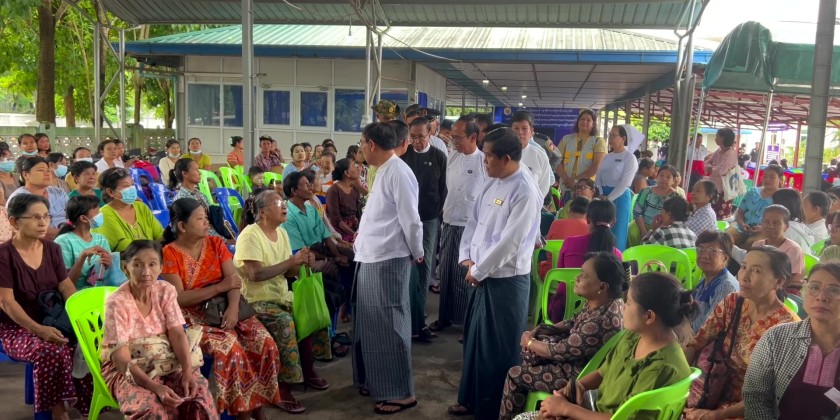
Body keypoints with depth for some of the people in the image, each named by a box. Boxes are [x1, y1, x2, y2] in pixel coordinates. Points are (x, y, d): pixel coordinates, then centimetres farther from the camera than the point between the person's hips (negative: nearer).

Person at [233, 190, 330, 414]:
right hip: (256, 300, -9)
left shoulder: (281, 232, 9)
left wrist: (301, 263, -10)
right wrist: (290, 261, -25)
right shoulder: (250, 235, -18)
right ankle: (283, 388, -21)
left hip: (281, 295, 9)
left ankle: (308, 370, 14)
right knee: (285, 323, -32)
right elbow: (255, 274, -28)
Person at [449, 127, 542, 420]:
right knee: (474, 339, 20)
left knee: (498, 348, 5)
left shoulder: (525, 192, -20)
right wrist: (467, 257, 1)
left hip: (506, 280, -9)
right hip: (481, 275, 9)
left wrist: (477, 271, -14)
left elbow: (509, 242, -23)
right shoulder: (492, 184, 7)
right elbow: (473, 221, 14)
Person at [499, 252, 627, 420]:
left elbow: (561, 351, -25)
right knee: (529, 350, 20)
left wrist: (529, 342, -9)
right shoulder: (599, 301, -10)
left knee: (514, 375, 3)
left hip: (578, 373, -9)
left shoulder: (600, 321, -37)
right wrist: (543, 329, -3)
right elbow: (575, 322, 9)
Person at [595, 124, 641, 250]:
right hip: (604, 196, 5)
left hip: (619, 197, -5)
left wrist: (608, 199, -16)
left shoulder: (630, 158, -4)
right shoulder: (607, 157, 13)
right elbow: (598, 179, 5)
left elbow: (624, 183, -13)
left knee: (616, 232, -1)